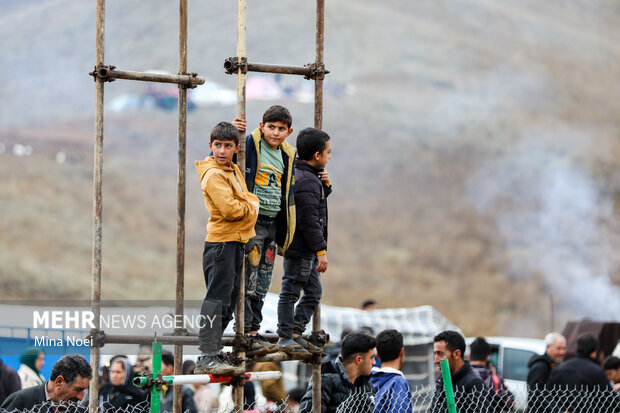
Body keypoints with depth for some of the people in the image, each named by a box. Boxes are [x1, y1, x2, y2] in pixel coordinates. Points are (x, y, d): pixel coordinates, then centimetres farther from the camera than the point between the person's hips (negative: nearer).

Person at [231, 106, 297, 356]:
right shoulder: (249, 145, -6)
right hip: (253, 221, -7)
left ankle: (254, 330, 15)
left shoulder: (287, 155, 14)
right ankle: (247, 335, -9)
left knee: (262, 284, 10)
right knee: (248, 280, -9)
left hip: (273, 223, 7)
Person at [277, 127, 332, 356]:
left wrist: (325, 185, 6)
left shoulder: (300, 174, 12)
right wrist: (321, 250, -19)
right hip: (300, 249, -11)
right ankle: (285, 337, 4)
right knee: (291, 291, -2)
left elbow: (315, 201, 26)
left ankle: (295, 332, 19)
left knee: (314, 292, 15)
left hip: (305, 250, 11)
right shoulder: (307, 181, -20)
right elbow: (309, 220, -22)